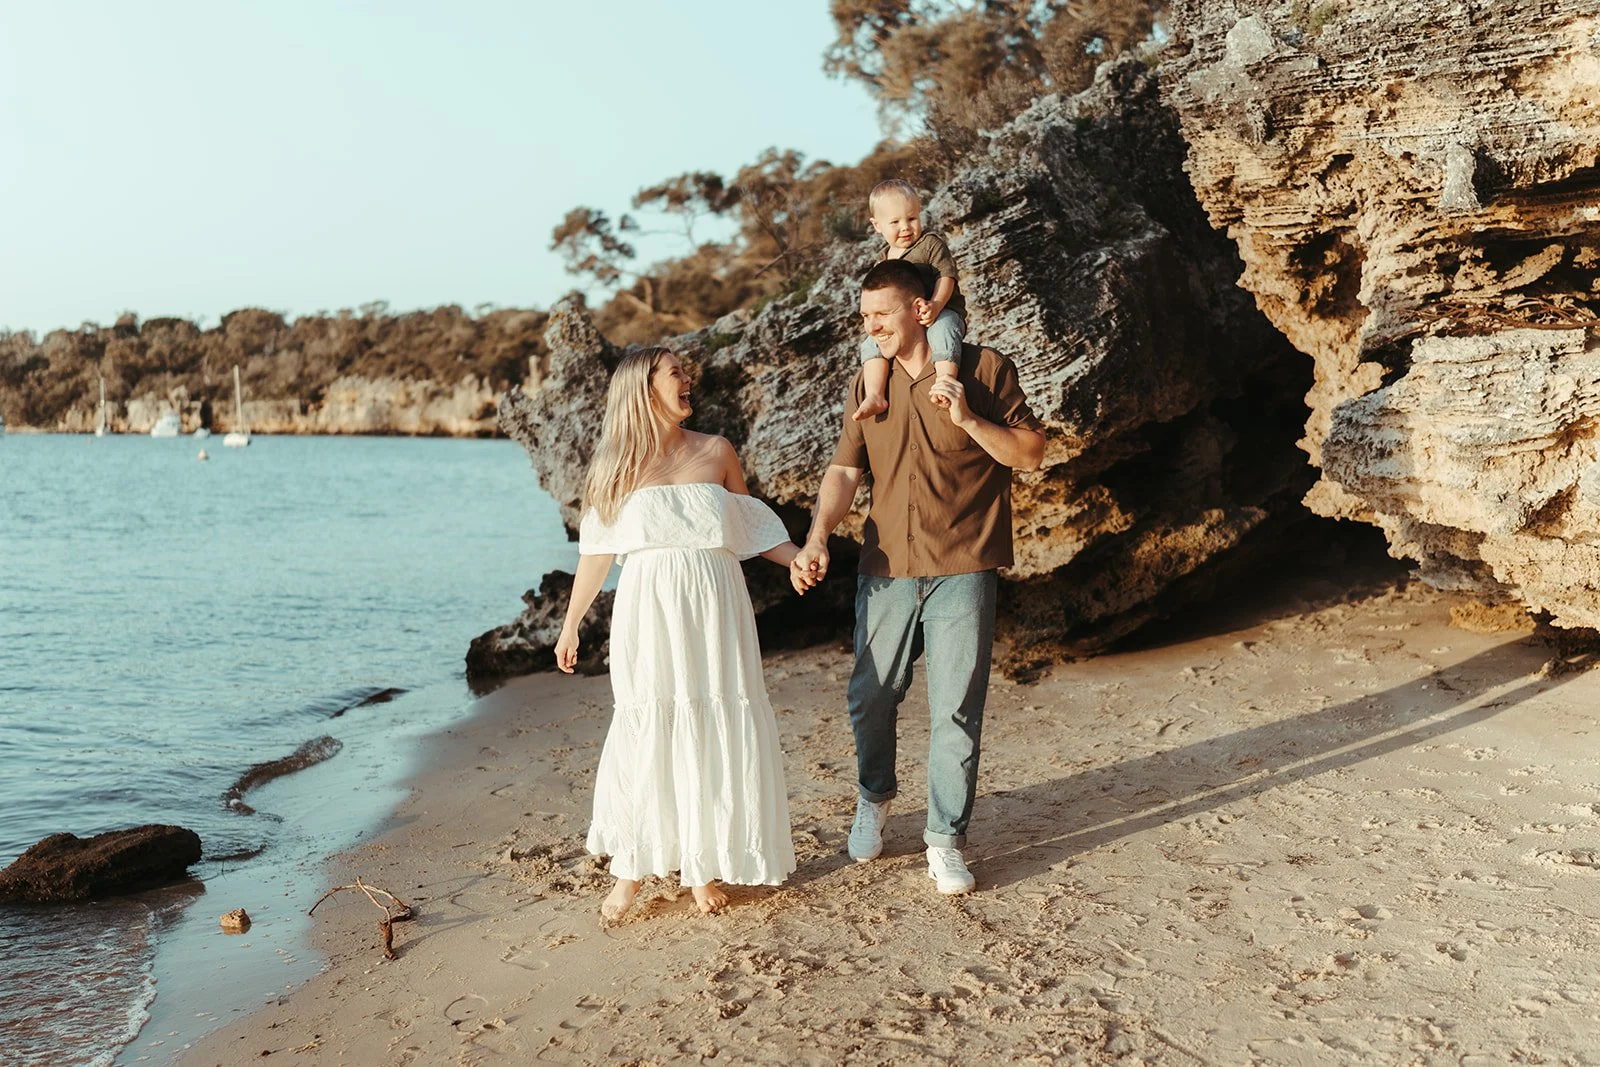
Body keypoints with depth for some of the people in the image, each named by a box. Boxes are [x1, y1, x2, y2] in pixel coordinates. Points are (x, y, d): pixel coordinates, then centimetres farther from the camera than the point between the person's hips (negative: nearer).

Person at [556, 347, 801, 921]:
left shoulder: (715, 452, 8)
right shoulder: (618, 464, 5)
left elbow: (749, 527, 11)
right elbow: (596, 550, 10)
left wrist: (801, 558, -6)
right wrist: (570, 625, 13)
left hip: (713, 612, 1)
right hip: (648, 612, -1)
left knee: (714, 732, 2)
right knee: (646, 733, -2)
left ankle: (704, 864, 16)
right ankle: (630, 868, 12)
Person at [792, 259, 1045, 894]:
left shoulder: (983, 370, -1)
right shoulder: (867, 386, 10)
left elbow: (1031, 455, -1)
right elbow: (845, 469, 6)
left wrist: (968, 420, -16)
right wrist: (817, 538, -9)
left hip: (962, 570, -3)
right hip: (886, 568, 4)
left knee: (956, 711, -1)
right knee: (871, 697, 10)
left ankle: (945, 840, 12)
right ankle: (874, 798, 37)